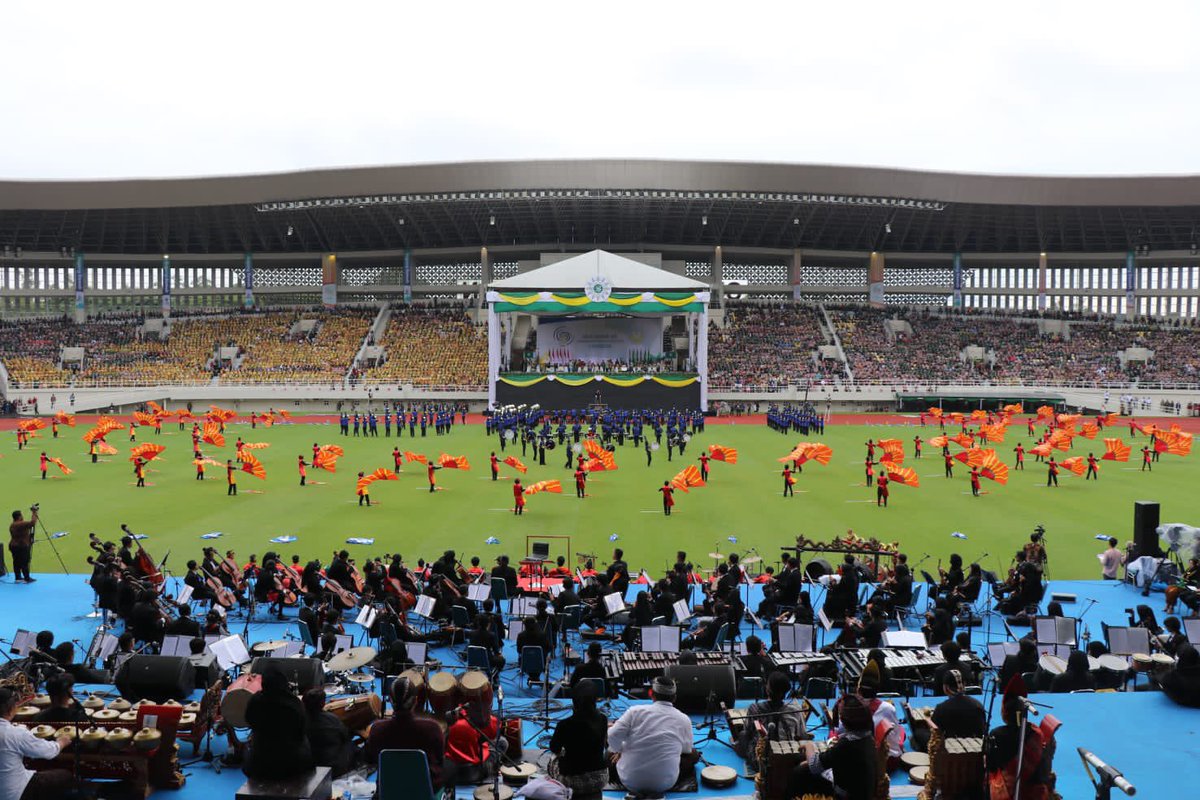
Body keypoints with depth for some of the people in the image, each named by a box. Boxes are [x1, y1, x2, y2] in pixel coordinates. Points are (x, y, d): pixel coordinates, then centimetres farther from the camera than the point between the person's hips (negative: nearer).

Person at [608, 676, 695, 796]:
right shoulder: (684, 719, 1)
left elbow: (613, 735, -11)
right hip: (664, 783, -1)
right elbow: (686, 750, 12)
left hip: (630, 781, 1)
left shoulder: (636, 711, -4)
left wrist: (618, 750, 10)